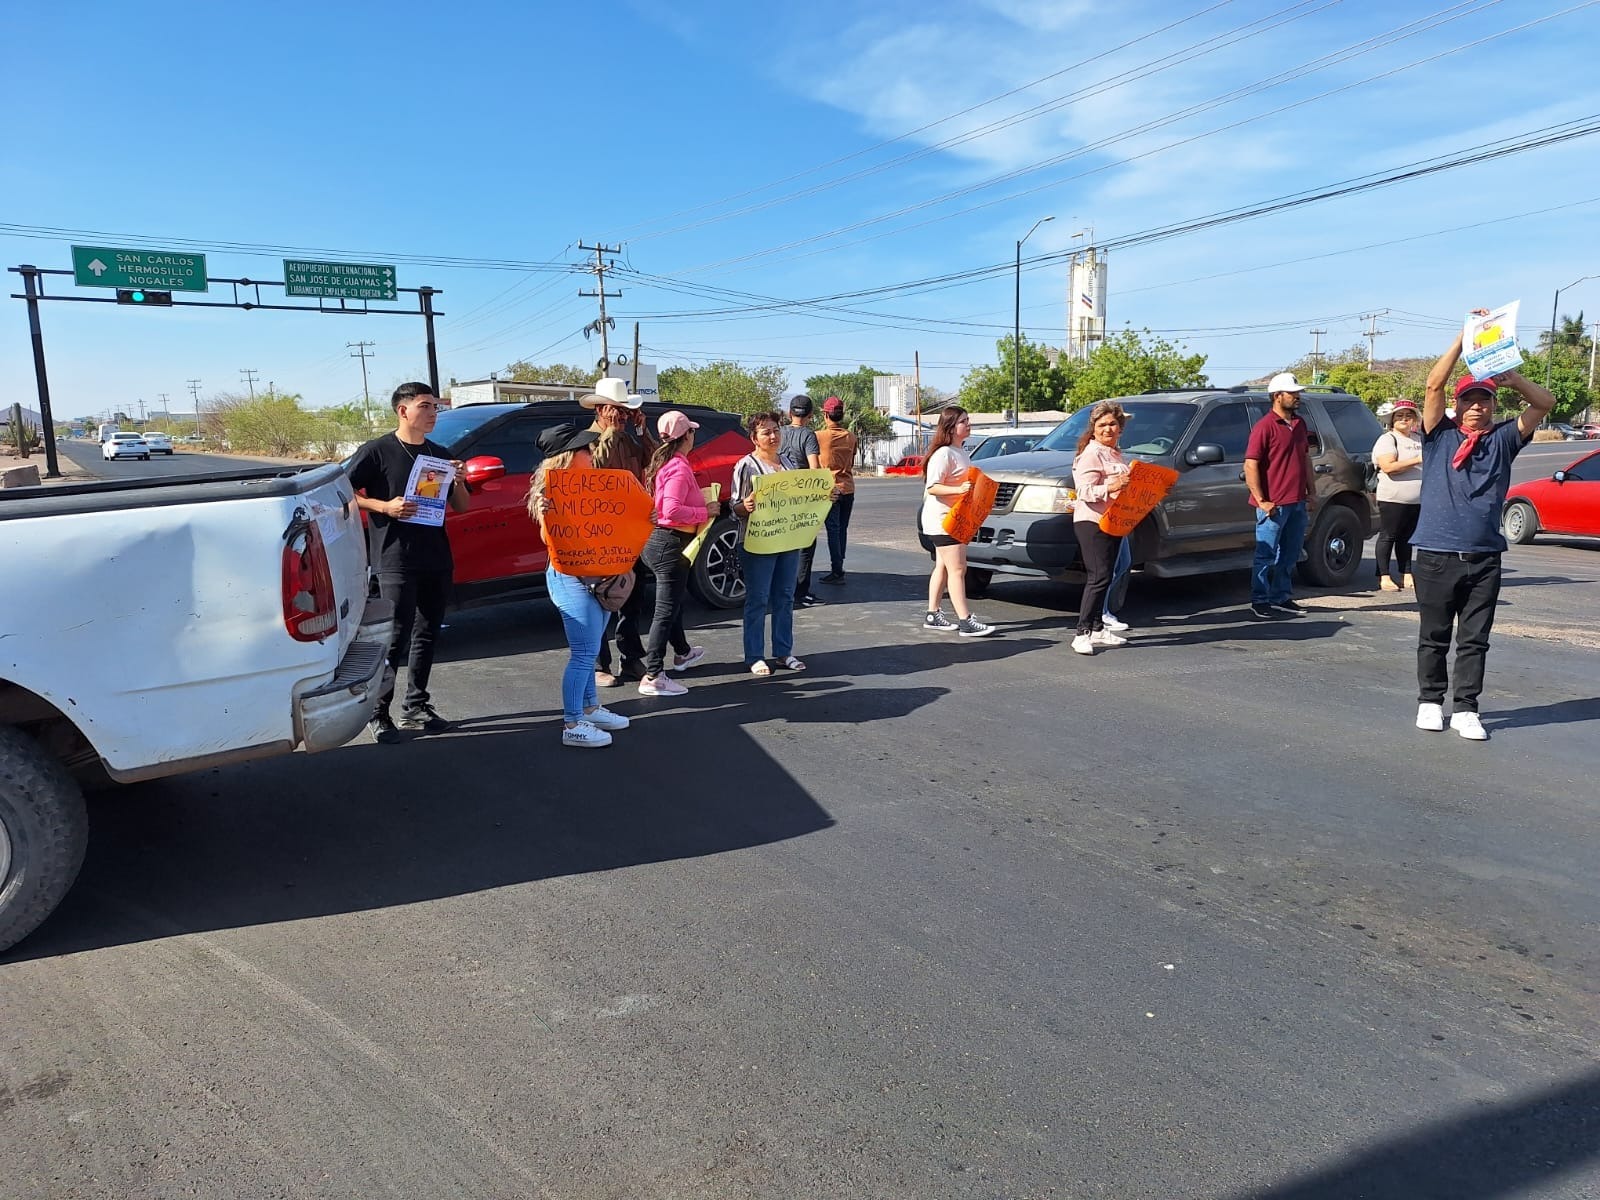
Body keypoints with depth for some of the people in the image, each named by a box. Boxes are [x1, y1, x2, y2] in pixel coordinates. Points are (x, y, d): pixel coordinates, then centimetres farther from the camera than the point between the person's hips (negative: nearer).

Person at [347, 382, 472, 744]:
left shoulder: (440, 454, 13)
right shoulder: (377, 451, -4)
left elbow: (462, 507, 15)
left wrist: (459, 482, -5)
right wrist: (385, 506, -17)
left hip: (437, 560, 6)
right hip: (396, 561, -6)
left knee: (426, 634, 11)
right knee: (396, 638, -6)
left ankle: (416, 706, 22)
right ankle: (379, 714, 3)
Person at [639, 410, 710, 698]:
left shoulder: (661, 463, 10)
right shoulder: (679, 468, -18)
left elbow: (661, 503, 11)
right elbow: (672, 510, -30)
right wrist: (704, 512, -18)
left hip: (656, 541, 10)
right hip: (671, 544, -10)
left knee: (672, 602, 27)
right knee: (666, 611, -6)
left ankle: (683, 652, 47)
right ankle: (653, 677, -4)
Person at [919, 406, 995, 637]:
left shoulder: (960, 452, 14)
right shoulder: (943, 454, -16)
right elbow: (932, 487, -23)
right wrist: (959, 490, -33)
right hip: (941, 519, -10)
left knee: (943, 567, 14)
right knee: (957, 568, -11)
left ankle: (933, 615, 21)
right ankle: (965, 622, -11)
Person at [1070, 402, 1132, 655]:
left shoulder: (1115, 454, 19)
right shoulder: (1092, 453, -9)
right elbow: (1084, 491, -18)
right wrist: (1111, 487, -30)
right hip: (1092, 522, -9)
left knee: (1104, 577, 11)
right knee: (1099, 577, -14)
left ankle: (1097, 629, 18)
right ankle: (1083, 633, -14)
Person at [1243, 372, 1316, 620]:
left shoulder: (1299, 424, 14)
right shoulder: (1265, 426, -10)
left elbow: (1306, 459, 21)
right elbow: (1250, 465, -14)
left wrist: (1310, 494, 14)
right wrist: (1261, 501, -17)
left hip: (1298, 503, 8)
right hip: (1274, 505, -8)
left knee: (1290, 556, 13)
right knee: (1266, 556, -1)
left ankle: (1280, 599, 23)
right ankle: (1259, 602, 5)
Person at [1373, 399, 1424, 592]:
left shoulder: (1419, 439, 18)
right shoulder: (1387, 440, -6)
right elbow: (1388, 467, -21)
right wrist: (1417, 460, -20)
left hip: (1417, 500, 7)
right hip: (1393, 499, -7)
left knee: (1406, 539, 12)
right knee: (1387, 537, -4)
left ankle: (1406, 576, 16)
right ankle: (1384, 578, -2)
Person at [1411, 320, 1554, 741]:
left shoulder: (1503, 439, 11)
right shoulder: (1439, 434, 4)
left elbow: (1545, 403, 3)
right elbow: (1434, 384, -6)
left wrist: (1513, 379, -12)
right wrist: (1465, 337, -8)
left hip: (1485, 558, 2)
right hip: (1435, 554, -2)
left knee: (1475, 640, 5)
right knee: (1434, 636, 7)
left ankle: (1465, 709, 12)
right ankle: (1430, 701, 19)